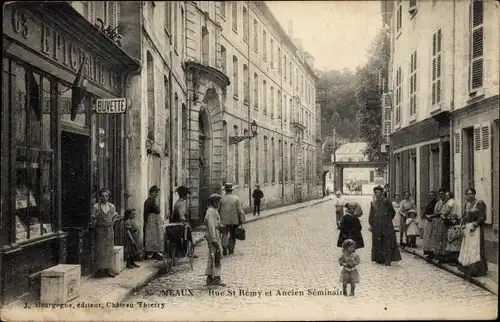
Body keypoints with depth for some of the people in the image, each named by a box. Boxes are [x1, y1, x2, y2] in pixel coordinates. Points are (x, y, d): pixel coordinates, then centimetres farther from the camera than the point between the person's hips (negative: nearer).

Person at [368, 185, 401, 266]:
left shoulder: (386, 202, 0)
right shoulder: (373, 203, 12)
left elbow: (393, 212, 7)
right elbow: (371, 215, 14)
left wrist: (388, 220, 12)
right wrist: (371, 225, 8)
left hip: (386, 226, -4)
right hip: (376, 226, 4)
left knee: (387, 243, -5)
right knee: (377, 243, 5)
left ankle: (387, 259, -6)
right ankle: (379, 259, 11)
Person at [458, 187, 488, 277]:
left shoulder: (479, 203, -8)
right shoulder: (467, 204, 13)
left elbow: (483, 217, -12)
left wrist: (474, 224, -18)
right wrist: (463, 224, 3)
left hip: (476, 228, -7)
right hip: (467, 228, 7)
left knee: (475, 248, -8)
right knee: (467, 248, 8)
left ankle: (476, 269, -2)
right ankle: (467, 269, 15)